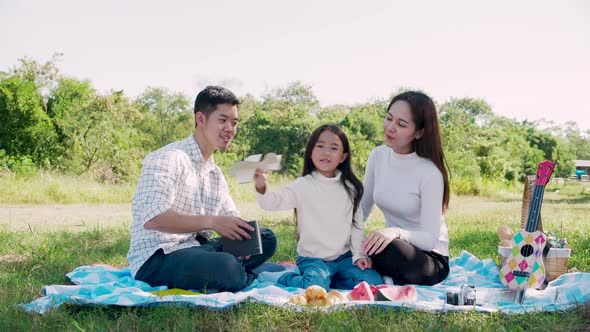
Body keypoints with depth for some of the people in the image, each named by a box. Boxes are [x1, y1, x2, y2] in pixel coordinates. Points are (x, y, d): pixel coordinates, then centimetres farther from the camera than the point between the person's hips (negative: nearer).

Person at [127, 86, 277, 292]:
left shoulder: (216, 174, 17)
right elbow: (152, 218, -24)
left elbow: (231, 218, 19)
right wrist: (211, 222, -26)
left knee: (267, 239, -1)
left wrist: (241, 235, -6)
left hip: (195, 249, 9)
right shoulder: (169, 159, -12)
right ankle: (252, 278, -4)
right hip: (154, 260, -9)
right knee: (226, 267, -34)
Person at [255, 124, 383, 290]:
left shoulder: (350, 188, 3)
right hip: (312, 258, -4)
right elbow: (274, 202, -21)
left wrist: (359, 255, -2)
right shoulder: (303, 185, -8)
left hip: (344, 257, 4)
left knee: (373, 281, -15)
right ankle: (281, 277, -2)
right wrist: (261, 188, -41)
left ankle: (327, 280, 2)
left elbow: (357, 225, 8)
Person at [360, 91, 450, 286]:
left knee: (387, 247, -37)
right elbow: (361, 210, 6)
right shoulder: (378, 156, -2)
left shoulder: (430, 173, -20)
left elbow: (430, 240, -22)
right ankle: (388, 280, -1)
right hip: (393, 251, 5)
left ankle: (388, 281, -6)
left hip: (431, 260, -5)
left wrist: (397, 232, -41)